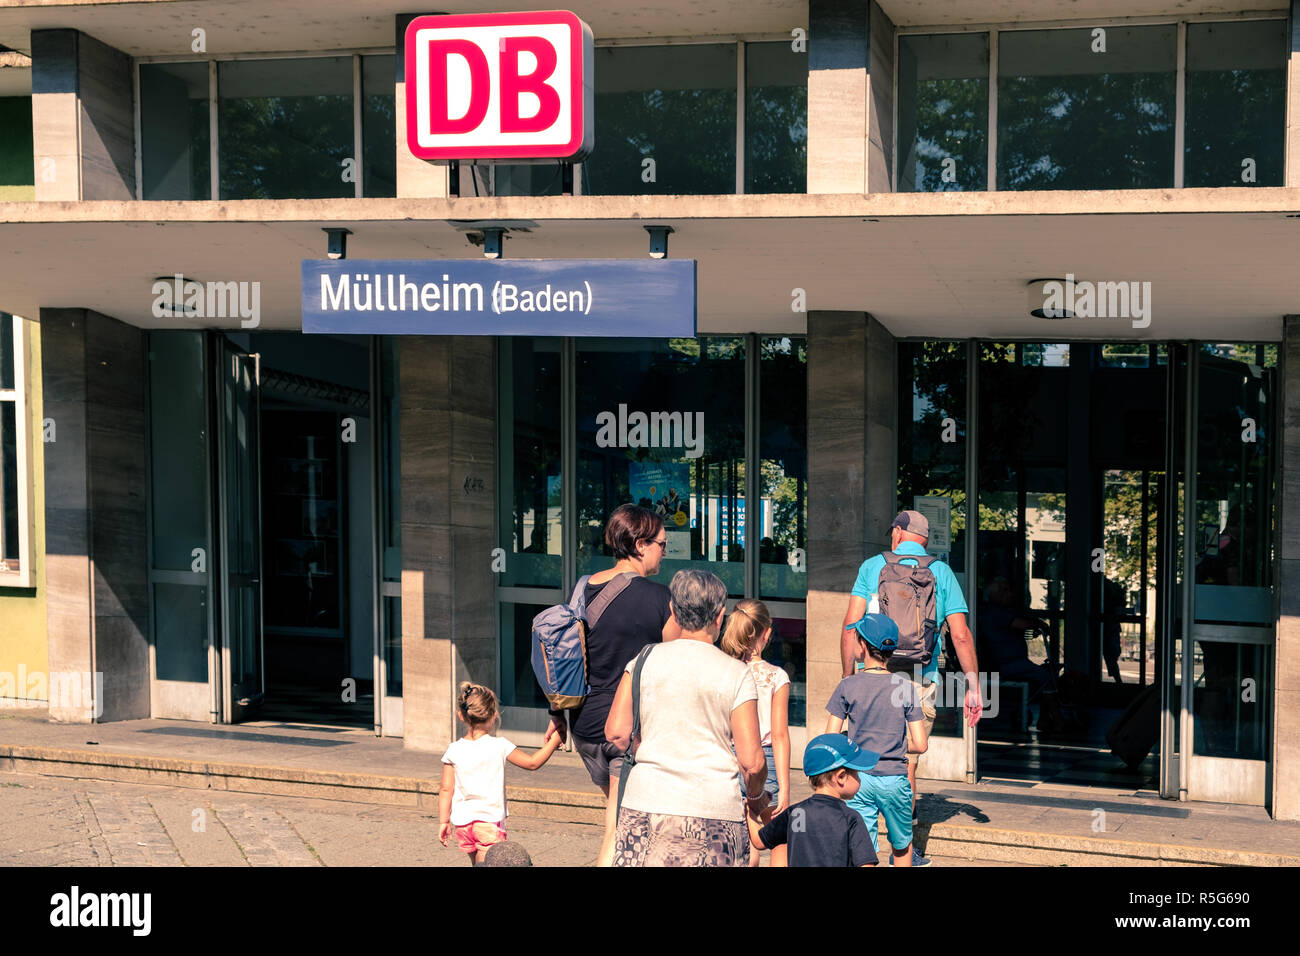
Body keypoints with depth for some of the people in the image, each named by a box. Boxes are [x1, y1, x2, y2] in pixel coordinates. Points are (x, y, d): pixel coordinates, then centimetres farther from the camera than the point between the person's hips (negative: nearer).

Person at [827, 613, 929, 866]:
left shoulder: (848, 686, -5)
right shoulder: (906, 688, -2)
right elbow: (920, 745, -3)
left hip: (859, 780, -1)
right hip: (895, 779, 1)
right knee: (902, 845, 22)